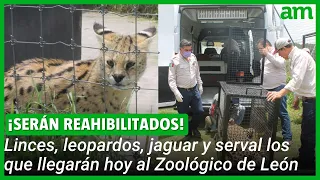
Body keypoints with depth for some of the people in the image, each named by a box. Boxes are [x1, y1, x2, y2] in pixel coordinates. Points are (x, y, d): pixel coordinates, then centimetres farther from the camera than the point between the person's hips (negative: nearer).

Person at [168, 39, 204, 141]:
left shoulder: (193, 57, 4)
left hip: (194, 90, 5)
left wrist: (200, 85, 17)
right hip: (182, 91, -4)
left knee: (200, 111, 8)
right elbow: (171, 79, -14)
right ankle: (188, 133, 29)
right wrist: (176, 92, -21)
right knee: (183, 115, 6)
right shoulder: (175, 60, -13)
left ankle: (194, 127, 35)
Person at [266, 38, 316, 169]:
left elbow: (297, 79, -30)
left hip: (312, 99, -10)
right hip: (308, 98, 10)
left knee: (308, 134, -2)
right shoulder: (295, 57, 13)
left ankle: (306, 163, 8)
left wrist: (280, 93, -38)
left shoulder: (300, 56, -18)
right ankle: (304, 159, 28)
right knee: (306, 132, 17)